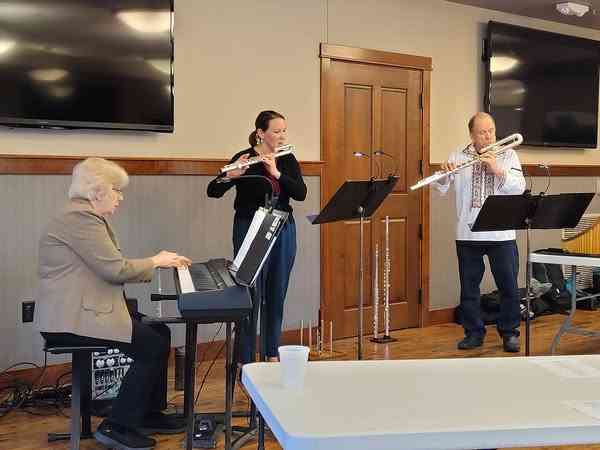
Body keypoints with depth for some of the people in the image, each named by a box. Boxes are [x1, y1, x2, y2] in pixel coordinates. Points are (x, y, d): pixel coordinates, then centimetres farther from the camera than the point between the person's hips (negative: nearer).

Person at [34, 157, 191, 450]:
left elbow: (109, 267, 16)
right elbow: (116, 270, -21)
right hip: (71, 318, -11)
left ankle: (150, 413, 18)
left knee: (160, 332, 7)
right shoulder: (79, 217, -17)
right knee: (153, 346, -13)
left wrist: (158, 262, 6)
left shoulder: (87, 217, 17)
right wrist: (154, 262, -6)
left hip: (82, 309, 11)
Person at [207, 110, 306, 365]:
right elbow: (213, 192, -16)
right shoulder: (244, 158, -9)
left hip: (283, 231, 5)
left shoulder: (288, 159, 5)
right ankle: (245, 360, 8)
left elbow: (300, 193, -9)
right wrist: (230, 176, -35)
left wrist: (276, 172, -23)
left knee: (277, 295, 11)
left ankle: (272, 354, 24)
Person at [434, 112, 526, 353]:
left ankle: (509, 332, 21)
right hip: (467, 235, 1)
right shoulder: (458, 157, 5)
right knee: (469, 287, 8)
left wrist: (498, 170, -21)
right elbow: (441, 188, 0)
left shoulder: (508, 156, 5)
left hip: (501, 235, 0)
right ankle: (474, 333, 21)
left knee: (509, 286, 5)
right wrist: (444, 174, -21)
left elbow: (519, 187, -7)